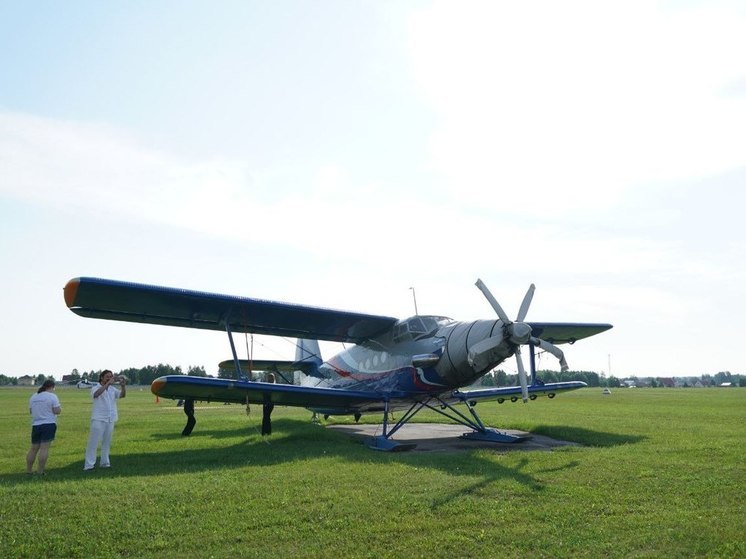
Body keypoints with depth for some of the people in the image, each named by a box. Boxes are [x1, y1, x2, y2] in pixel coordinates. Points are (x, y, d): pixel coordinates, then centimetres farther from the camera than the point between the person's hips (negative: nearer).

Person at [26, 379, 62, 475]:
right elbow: (57, 411, -12)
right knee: (44, 448, -6)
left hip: (36, 425, 6)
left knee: (33, 448, 14)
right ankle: (40, 471, -7)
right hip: (49, 425, -6)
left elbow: (31, 411, 19)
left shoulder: (33, 397, 11)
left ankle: (28, 470, 19)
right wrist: (59, 407, 8)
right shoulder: (52, 396, -8)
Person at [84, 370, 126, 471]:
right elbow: (96, 394, -26)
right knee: (93, 442, -5)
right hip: (98, 419, -5)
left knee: (107, 442, 11)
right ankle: (88, 465, -2)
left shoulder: (112, 389, 10)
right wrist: (108, 383, -34)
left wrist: (123, 386, -22)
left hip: (110, 419, 5)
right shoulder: (96, 388, -3)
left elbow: (122, 395, -3)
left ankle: (104, 462, 21)